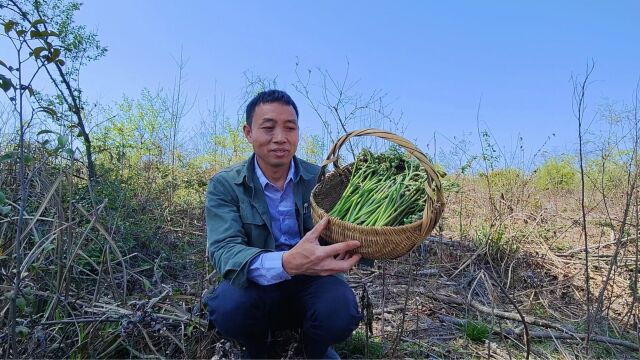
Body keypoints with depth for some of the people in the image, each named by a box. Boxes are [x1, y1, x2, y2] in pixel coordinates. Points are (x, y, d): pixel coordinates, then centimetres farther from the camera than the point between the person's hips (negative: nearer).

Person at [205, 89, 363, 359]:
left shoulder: (320, 179, -3)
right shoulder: (224, 185, -9)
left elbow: (342, 235, -9)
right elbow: (223, 250, -23)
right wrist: (287, 263, -43)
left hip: (310, 283, 1)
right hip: (255, 287, 0)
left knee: (341, 309, -30)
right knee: (229, 306, -33)